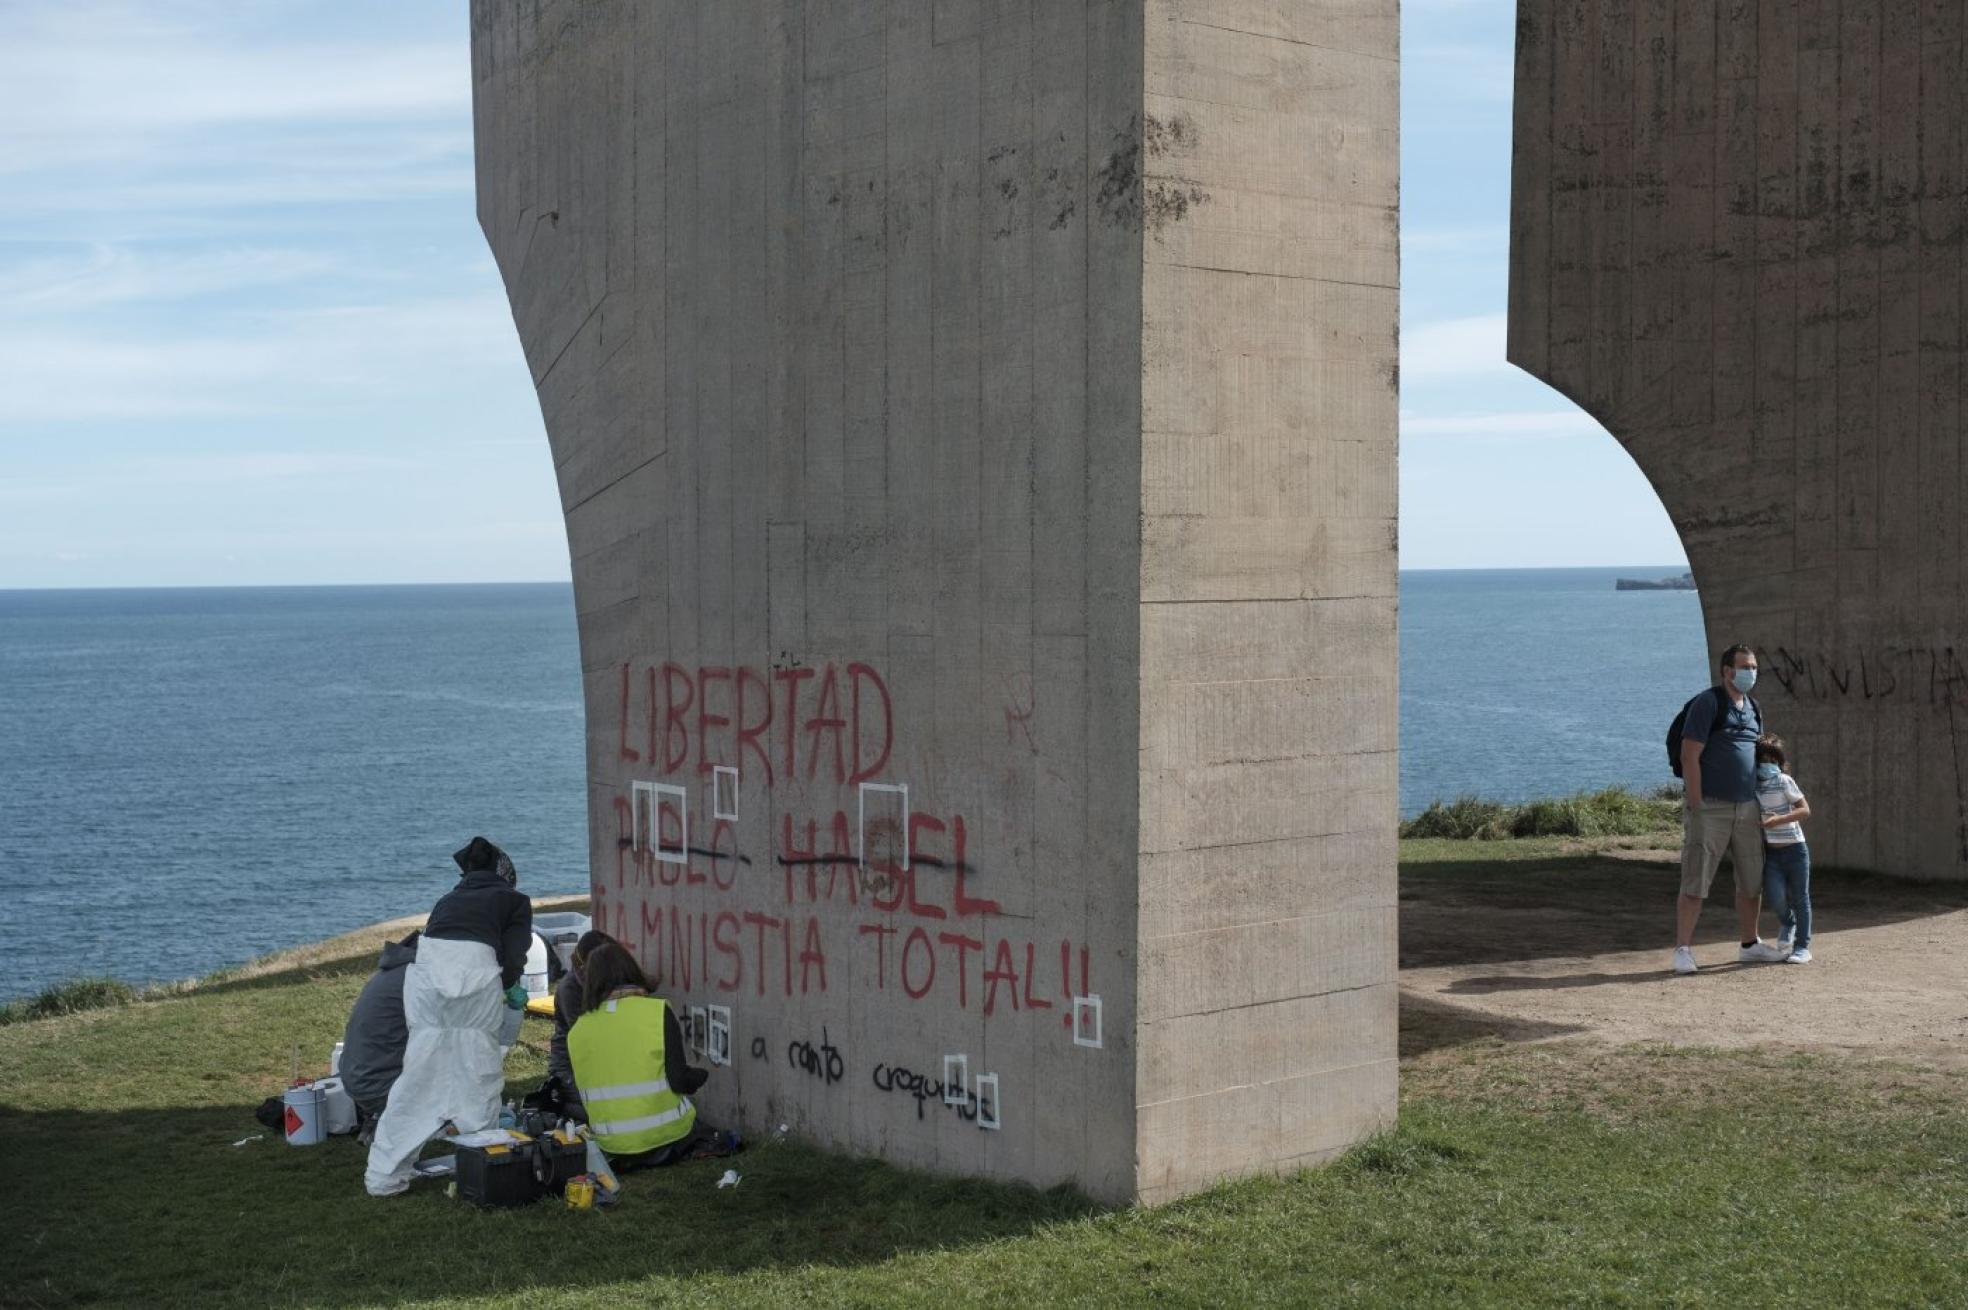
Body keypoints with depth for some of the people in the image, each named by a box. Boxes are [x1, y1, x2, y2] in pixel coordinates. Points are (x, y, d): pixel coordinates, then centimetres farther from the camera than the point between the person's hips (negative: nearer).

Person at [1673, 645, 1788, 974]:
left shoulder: (1753, 708, 14)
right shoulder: (1707, 703, -9)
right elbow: (1689, 756, -13)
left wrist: (1762, 804, 18)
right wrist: (1696, 804, -17)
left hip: (1747, 808, 7)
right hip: (1710, 808, -7)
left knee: (1752, 881, 12)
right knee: (1695, 883, -6)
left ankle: (1750, 945, 26)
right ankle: (1683, 949, -2)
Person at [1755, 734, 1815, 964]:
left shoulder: (1784, 781, -8)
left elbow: (1805, 810, -12)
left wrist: (1778, 820, -23)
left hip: (1794, 849, -2)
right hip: (1770, 851, 2)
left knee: (1799, 897, 5)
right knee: (1774, 896, -13)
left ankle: (1802, 946, 16)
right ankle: (1787, 923, 21)